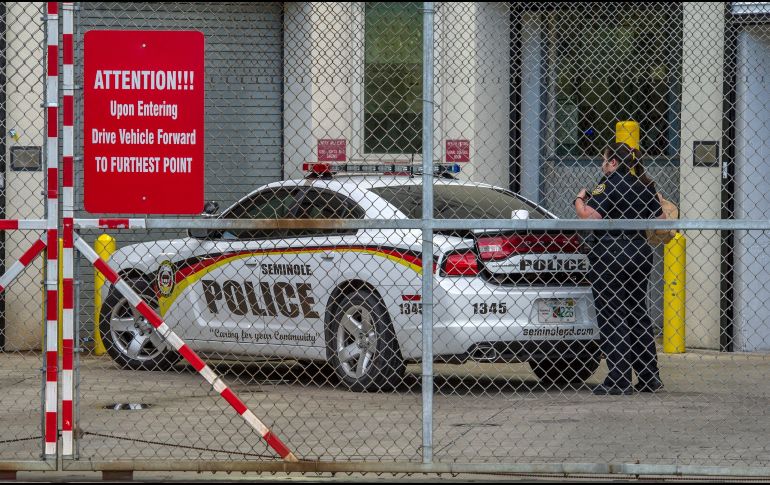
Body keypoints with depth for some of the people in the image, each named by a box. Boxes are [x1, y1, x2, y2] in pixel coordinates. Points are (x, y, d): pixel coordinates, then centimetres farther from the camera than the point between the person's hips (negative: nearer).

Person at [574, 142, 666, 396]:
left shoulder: (610, 182, -11)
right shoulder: (645, 185, 11)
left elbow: (590, 216, -20)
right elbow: (659, 221, 14)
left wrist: (579, 200, -1)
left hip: (610, 254, -7)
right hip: (640, 254, 7)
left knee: (612, 317, -4)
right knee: (637, 314, 15)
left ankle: (619, 380, -7)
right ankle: (650, 376, 17)